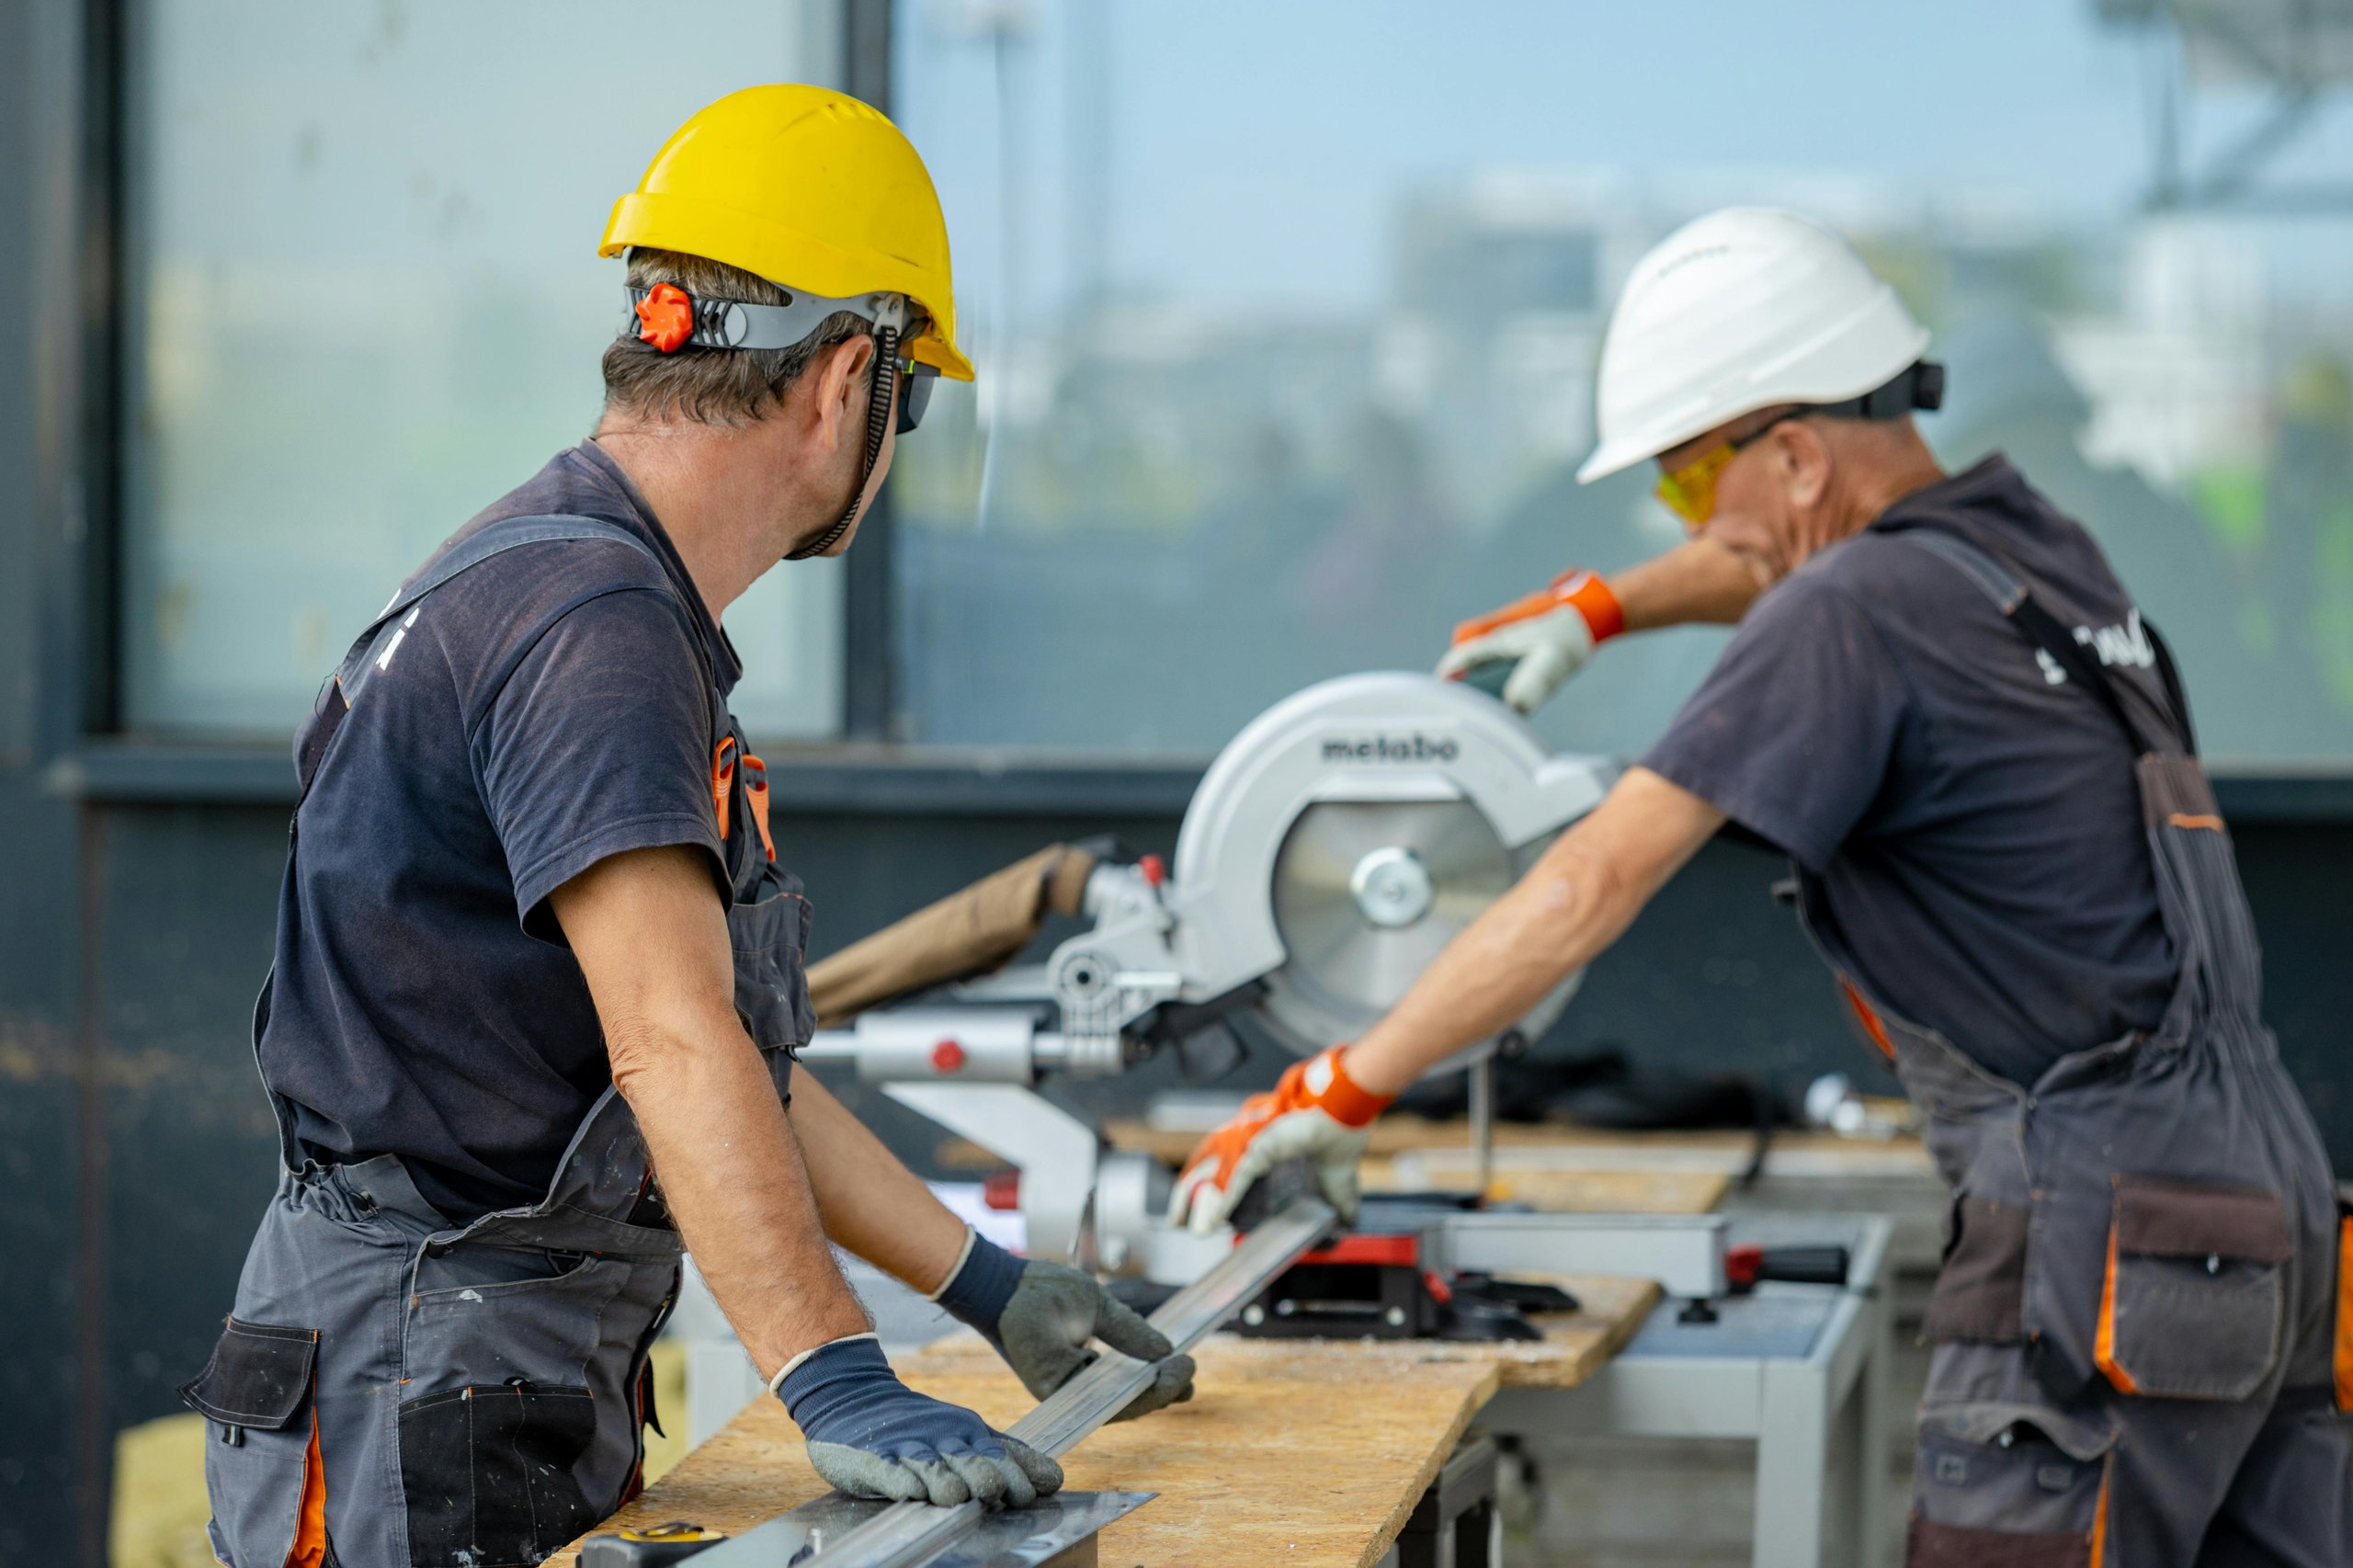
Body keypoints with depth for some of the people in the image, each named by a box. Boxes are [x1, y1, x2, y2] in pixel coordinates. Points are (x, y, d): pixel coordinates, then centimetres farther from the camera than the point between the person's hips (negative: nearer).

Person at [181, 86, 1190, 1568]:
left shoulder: (609, 601, 15)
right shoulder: (588, 619, -19)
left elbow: (737, 1055, 19)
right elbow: (672, 1042, -31)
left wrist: (988, 1287, 18)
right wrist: (834, 1380, -38)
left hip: (543, 1386, 10)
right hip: (425, 1410, -10)